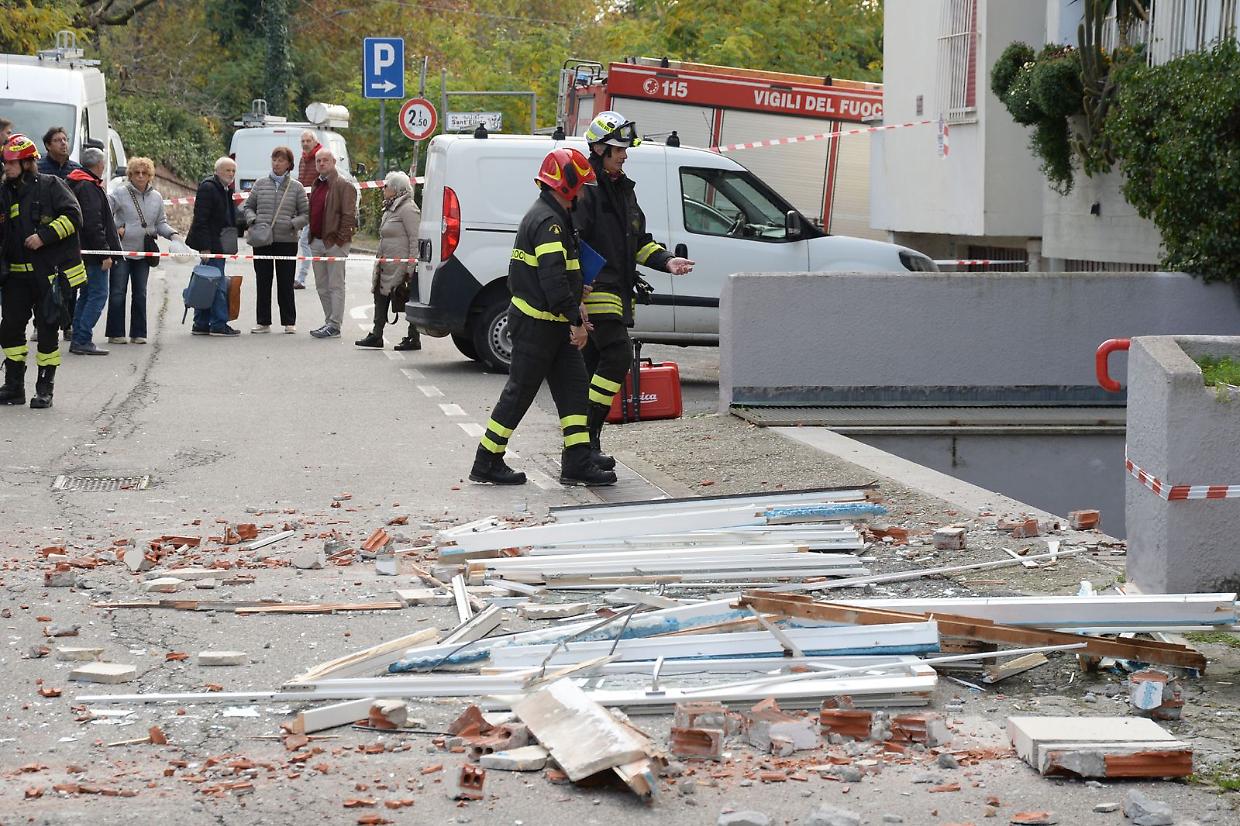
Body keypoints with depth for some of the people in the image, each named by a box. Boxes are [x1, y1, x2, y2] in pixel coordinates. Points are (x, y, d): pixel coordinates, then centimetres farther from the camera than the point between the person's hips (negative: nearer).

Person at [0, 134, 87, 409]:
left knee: (47, 329, 1)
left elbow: (73, 216, -12)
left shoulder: (50, 186, -4)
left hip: (50, 272, -5)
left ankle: (45, 389, 10)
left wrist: (44, 236, -18)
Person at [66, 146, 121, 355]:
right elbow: (93, 224, -21)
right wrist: (104, 253, -21)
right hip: (93, 252, -11)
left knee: (87, 295, 15)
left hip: (83, 252, 11)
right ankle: (83, 340, -12)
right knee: (98, 295, -9)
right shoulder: (89, 187, -15)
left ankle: (78, 340, 16)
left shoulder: (80, 184, 17)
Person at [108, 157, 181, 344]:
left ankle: (138, 333, 14)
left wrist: (173, 234, -2)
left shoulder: (156, 197, 9)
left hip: (143, 253, 4)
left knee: (140, 294, 7)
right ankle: (115, 333, 3)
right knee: (117, 293, -3)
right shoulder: (119, 194, -5)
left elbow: (160, 223, 13)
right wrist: (114, 229, -17)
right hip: (122, 251, -4)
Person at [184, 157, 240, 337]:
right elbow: (201, 219, -17)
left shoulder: (226, 190, 17)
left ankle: (201, 325, 16)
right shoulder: (208, 188, -13)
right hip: (211, 245, -10)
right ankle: (218, 324, -6)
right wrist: (204, 247, -21)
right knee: (218, 285, -9)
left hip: (219, 245, 10)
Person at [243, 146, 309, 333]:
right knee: (263, 282, 5)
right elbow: (248, 206, 15)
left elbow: (306, 214, 5)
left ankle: (289, 322, 10)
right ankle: (264, 322, 11)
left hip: (287, 241, -2)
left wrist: (293, 224, -13)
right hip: (262, 241, 2)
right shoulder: (260, 184, 7)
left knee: (286, 283, 1)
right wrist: (252, 220, -5)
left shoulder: (296, 187, 4)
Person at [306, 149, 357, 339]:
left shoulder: (343, 186, -8)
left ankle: (334, 325, -5)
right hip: (317, 242, 9)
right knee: (322, 286, 12)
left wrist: (341, 238, -17)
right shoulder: (317, 185, 17)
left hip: (334, 243, -9)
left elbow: (349, 215, -13)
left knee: (335, 286, -5)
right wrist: (311, 236, 15)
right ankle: (329, 322, 20)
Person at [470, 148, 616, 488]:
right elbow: (553, 278, -26)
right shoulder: (548, 222, -18)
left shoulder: (555, 217, 17)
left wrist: (575, 312, 18)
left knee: (573, 388, 5)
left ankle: (577, 463, 3)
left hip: (552, 323, 10)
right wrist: (575, 320, -24)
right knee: (520, 392, -3)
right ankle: (487, 462, 5)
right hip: (536, 324, -10)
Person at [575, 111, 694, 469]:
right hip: (595, 290, -9)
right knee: (618, 356, -17)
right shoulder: (585, 190, -9)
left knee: (592, 366, 9)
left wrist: (666, 261, 9)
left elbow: (639, 243, 26)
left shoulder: (623, 190, 21)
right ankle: (589, 436, -16)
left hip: (617, 292, 9)